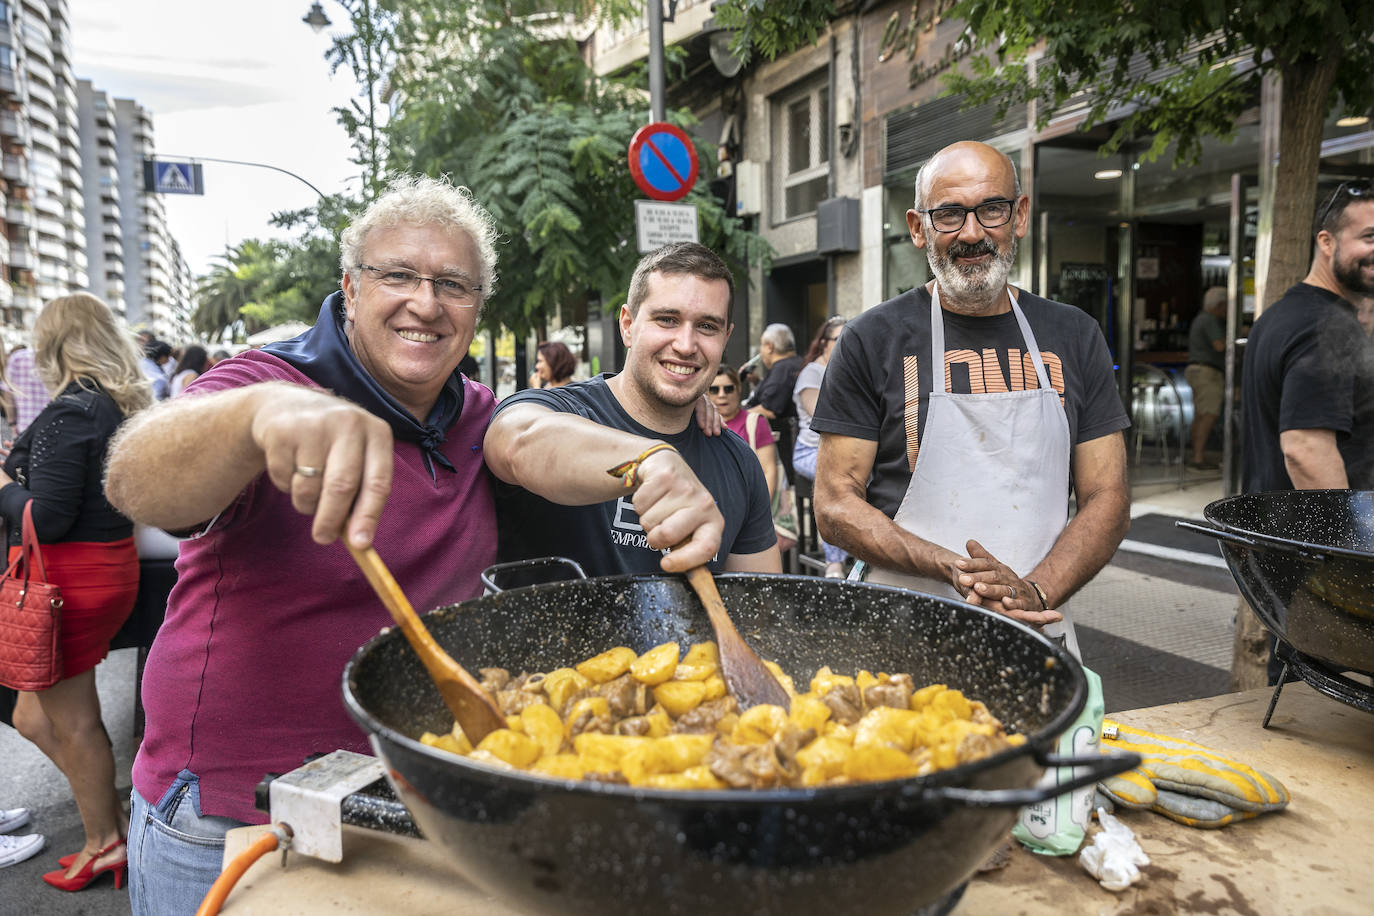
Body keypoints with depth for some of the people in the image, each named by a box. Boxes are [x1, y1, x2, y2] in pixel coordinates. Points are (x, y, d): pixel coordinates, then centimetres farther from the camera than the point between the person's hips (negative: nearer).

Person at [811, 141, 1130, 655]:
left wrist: (1036, 593, -12)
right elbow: (835, 504, -5)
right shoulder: (873, 339, -3)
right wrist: (951, 568, -19)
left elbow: (1107, 498, 6)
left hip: (1040, 635, 2)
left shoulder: (1073, 337, 7)